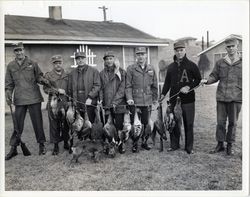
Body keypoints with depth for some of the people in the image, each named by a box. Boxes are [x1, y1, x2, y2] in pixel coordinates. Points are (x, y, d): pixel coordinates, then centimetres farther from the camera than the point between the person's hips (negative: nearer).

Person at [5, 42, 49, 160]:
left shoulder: (32, 64, 4)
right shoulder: (10, 66, 9)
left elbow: (38, 76, 8)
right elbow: (9, 83, 12)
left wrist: (42, 80, -14)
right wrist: (8, 95, -1)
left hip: (34, 98, -2)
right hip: (19, 100, 2)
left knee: (37, 122, 4)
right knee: (17, 124, 6)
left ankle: (41, 145, 18)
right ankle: (13, 148, 17)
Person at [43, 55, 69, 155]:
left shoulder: (67, 75, 13)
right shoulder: (48, 75, 7)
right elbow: (45, 89, 0)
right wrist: (57, 90, -10)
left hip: (65, 103, 2)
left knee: (66, 124, 5)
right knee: (54, 125, 1)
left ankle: (66, 142, 21)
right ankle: (56, 145, 11)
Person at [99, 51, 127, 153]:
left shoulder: (121, 72, 4)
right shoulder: (102, 73, 13)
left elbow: (122, 88, -4)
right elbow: (101, 88, 12)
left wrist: (115, 101, -13)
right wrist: (101, 99, -6)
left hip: (119, 104, -2)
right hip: (106, 105, 2)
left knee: (119, 125, 0)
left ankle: (120, 145, 12)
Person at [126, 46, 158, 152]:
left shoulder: (151, 69, 10)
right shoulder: (131, 68, 0)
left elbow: (154, 86, 16)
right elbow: (128, 86, -2)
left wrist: (155, 99, 14)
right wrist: (129, 98, -13)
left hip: (147, 101, 3)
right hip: (135, 101, -3)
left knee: (146, 123, 9)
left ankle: (144, 142, 25)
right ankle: (135, 144, 14)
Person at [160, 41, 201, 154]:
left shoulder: (191, 65, 3)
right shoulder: (171, 67, 13)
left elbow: (198, 80, 4)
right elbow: (167, 82, 18)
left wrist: (189, 87, -11)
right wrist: (163, 94, 6)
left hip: (188, 99, -3)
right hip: (174, 99, 3)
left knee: (189, 123, 1)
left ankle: (189, 147, 13)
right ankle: (174, 145, 19)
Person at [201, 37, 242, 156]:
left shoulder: (242, 63, 2)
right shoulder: (220, 63, 6)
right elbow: (214, 76, 9)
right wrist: (206, 81, -11)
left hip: (236, 98, -1)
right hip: (221, 97, 1)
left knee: (233, 122, 8)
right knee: (220, 122, 7)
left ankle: (230, 145, 22)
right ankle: (220, 144, 21)